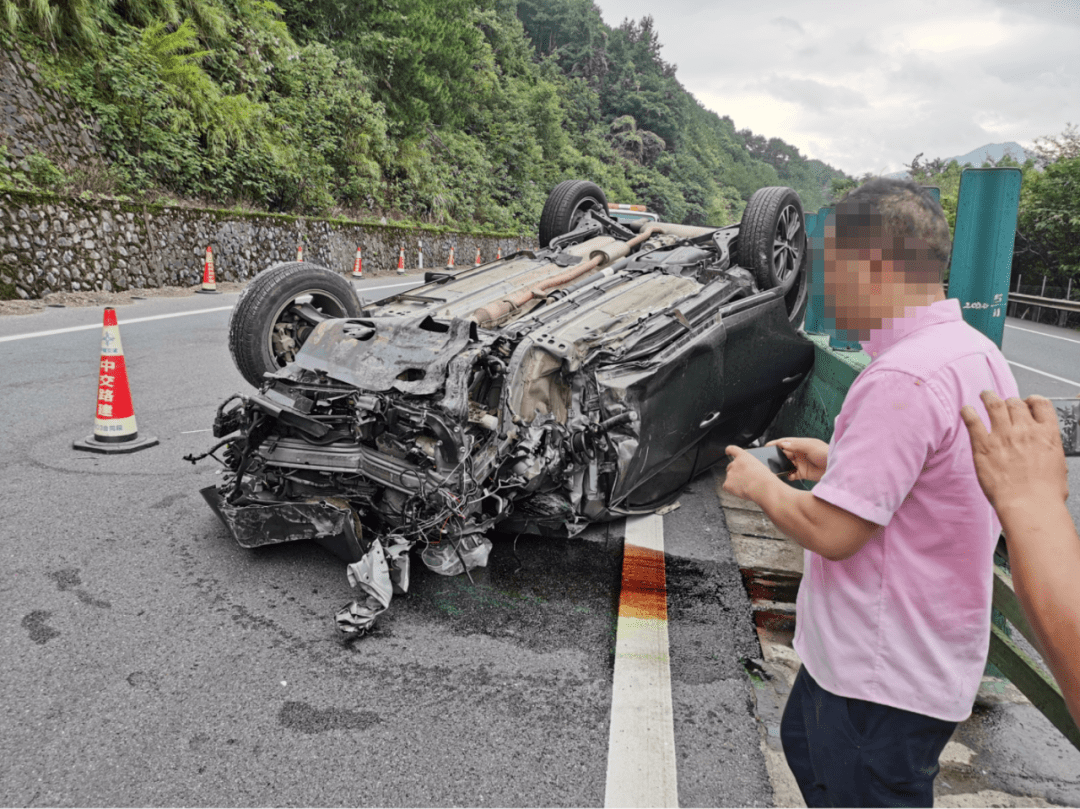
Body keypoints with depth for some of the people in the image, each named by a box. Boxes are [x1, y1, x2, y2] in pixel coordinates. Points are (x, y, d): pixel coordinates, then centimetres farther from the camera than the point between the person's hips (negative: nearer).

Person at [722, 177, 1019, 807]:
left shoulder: (901, 379, -30)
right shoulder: (978, 354, 3)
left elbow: (833, 532, -28)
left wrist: (761, 484, -11)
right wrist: (840, 462, 9)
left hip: (886, 678, -10)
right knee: (805, 743, 29)